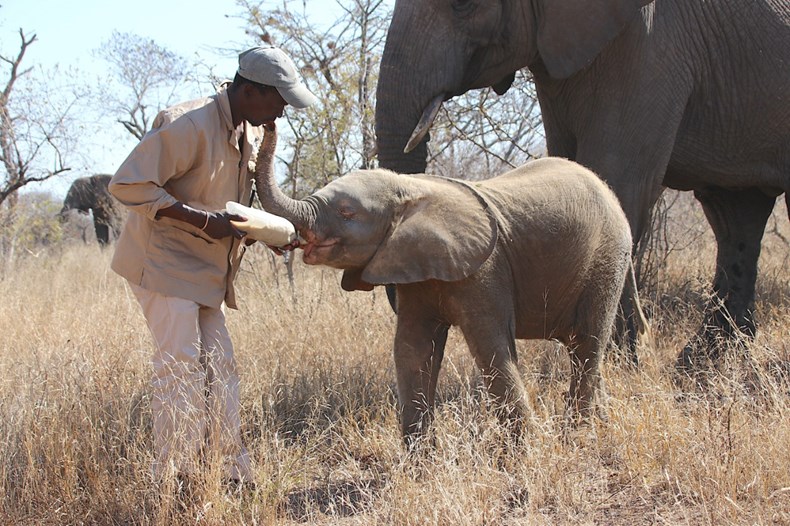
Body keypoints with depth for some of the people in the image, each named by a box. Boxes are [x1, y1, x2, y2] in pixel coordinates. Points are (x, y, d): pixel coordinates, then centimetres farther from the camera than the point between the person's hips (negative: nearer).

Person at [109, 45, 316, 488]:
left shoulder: (251, 134, 7)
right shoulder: (189, 125, -23)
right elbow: (128, 185, -26)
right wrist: (204, 220, -27)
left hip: (206, 268, 9)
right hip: (165, 261, -9)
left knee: (219, 366, 8)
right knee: (181, 366, -11)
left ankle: (235, 475, 12)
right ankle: (174, 480, -7)